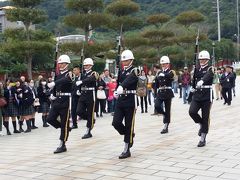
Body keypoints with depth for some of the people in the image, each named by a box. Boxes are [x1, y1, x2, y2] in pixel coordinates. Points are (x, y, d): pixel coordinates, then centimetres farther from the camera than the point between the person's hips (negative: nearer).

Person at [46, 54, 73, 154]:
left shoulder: (69, 74, -7)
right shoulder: (58, 75, 15)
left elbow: (64, 80, -30)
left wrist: (53, 83, -44)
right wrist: (53, 95, 2)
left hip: (65, 100, -7)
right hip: (57, 100, 7)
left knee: (64, 123, -2)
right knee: (50, 119, -1)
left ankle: (62, 145, 4)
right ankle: (65, 130, 21)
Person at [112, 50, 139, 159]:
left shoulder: (134, 71, -8)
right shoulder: (121, 72, 13)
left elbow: (128, 80, -29)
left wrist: (121, 87, -47)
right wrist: (117, 91, 6)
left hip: (130, 101, -6)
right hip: (120, 100, 6)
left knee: (129, 125, -1)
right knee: (116, 122, -5)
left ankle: (127, 150, 7)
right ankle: (129, 136, 23)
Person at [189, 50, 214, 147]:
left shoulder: (210, 69, -5)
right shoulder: (197, 69, 12)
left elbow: (207, 76, -28)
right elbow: (194, 78, 24)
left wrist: (201, 81, -48)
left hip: (207, 95, -4)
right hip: (197, 95, 4)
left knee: (205, 117, 1)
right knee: (192, 112, -15)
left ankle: (203, 138, 9)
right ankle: (201, 124, 15)